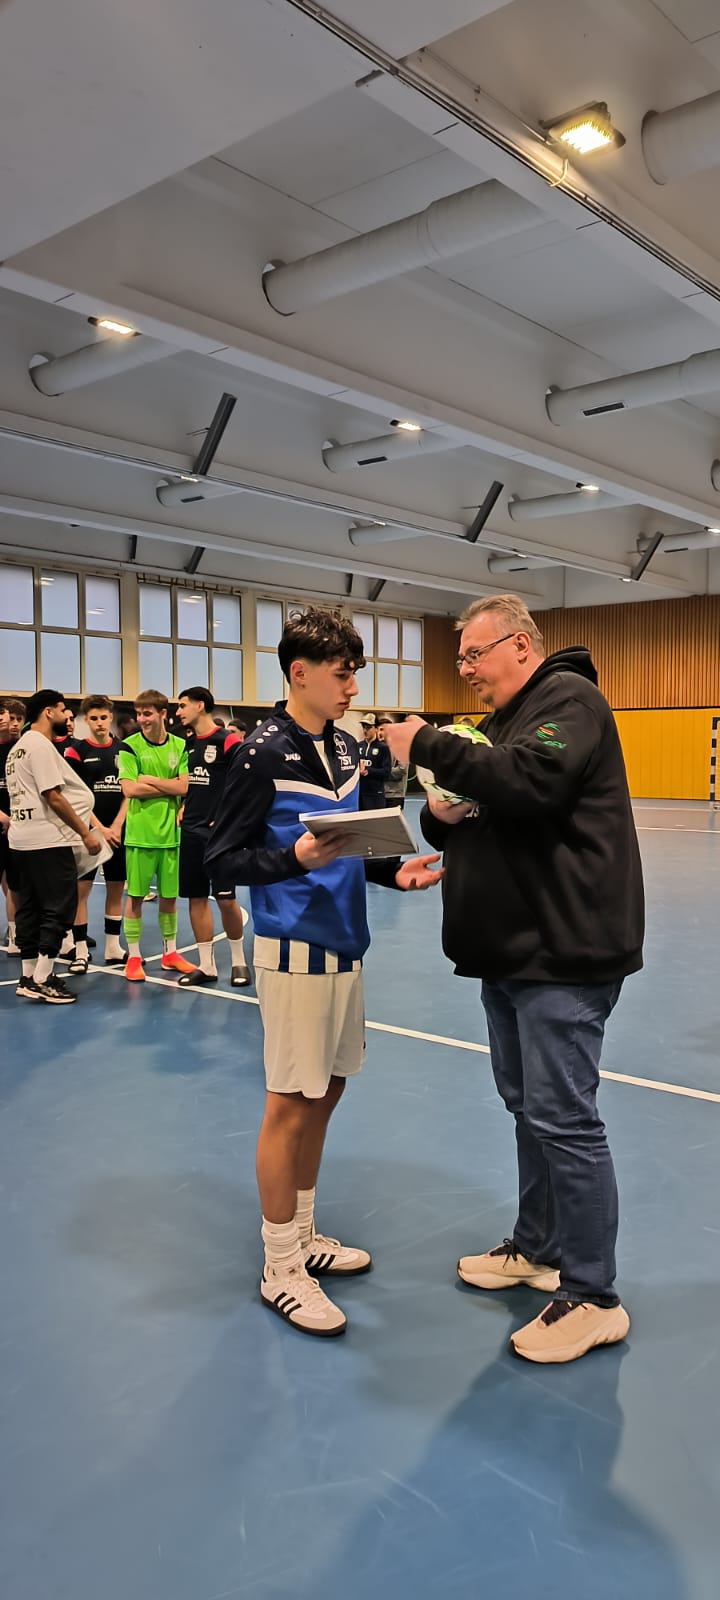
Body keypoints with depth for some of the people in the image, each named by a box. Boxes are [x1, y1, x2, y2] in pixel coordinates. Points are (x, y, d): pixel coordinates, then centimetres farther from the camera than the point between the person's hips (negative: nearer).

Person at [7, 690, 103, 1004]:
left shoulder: (18, 747, 18)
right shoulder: (41, 745, -13)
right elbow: (53, 797, -17)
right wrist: (86, 833, -13)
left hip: (22, 839, 10)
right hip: (48, 840, -10)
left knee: (29, 908, 11)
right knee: (59, 908, -5)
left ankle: (29, 977, 17)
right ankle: (42, 980, -3)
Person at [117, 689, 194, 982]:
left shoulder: (179, 746, 6)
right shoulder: (130, 746, -3)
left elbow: (184, 786, -3)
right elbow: (129, 789, -12)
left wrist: (151, 780, -11)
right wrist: (169, 788, -8)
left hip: (170, 832, 3)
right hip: (139, 833, -3)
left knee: (169, 894, 11)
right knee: (135, 895, 3)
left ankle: (170, 953, 25)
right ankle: (133, 957, 14)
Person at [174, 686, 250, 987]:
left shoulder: (227, 740, -9)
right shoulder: (189, 743, 13)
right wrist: (184, 807, 10)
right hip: (190, 830, 7)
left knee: (225, 899, -4)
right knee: (196, 897, 7)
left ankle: (238, 960, 15)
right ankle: (206, 966, 16)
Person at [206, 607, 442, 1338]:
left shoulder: (346, 747, 9)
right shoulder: (262, 753, -12)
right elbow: (222, 858, -12)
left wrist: (392, 872, 0)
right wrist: (294, 858, -27)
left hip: (344, 944, 8)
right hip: (294, 949, -7)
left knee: (324, 1093, 16)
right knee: (290, 1104, 2)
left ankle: (303, 1235, 34)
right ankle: (280, 1267, 18)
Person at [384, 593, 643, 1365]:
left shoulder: (568, 697, -8)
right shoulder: (503, 720, 20)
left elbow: (533, 781, -28)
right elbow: (473, 822, 21)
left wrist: (430, 747, -19)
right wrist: (440, 816, -2)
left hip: (563, 951, -9)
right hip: (511, 949, 9)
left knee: (562, 1118, -5)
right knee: (527, 1107, 17)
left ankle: (592, 1297, 8)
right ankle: (538, 1249, 32)